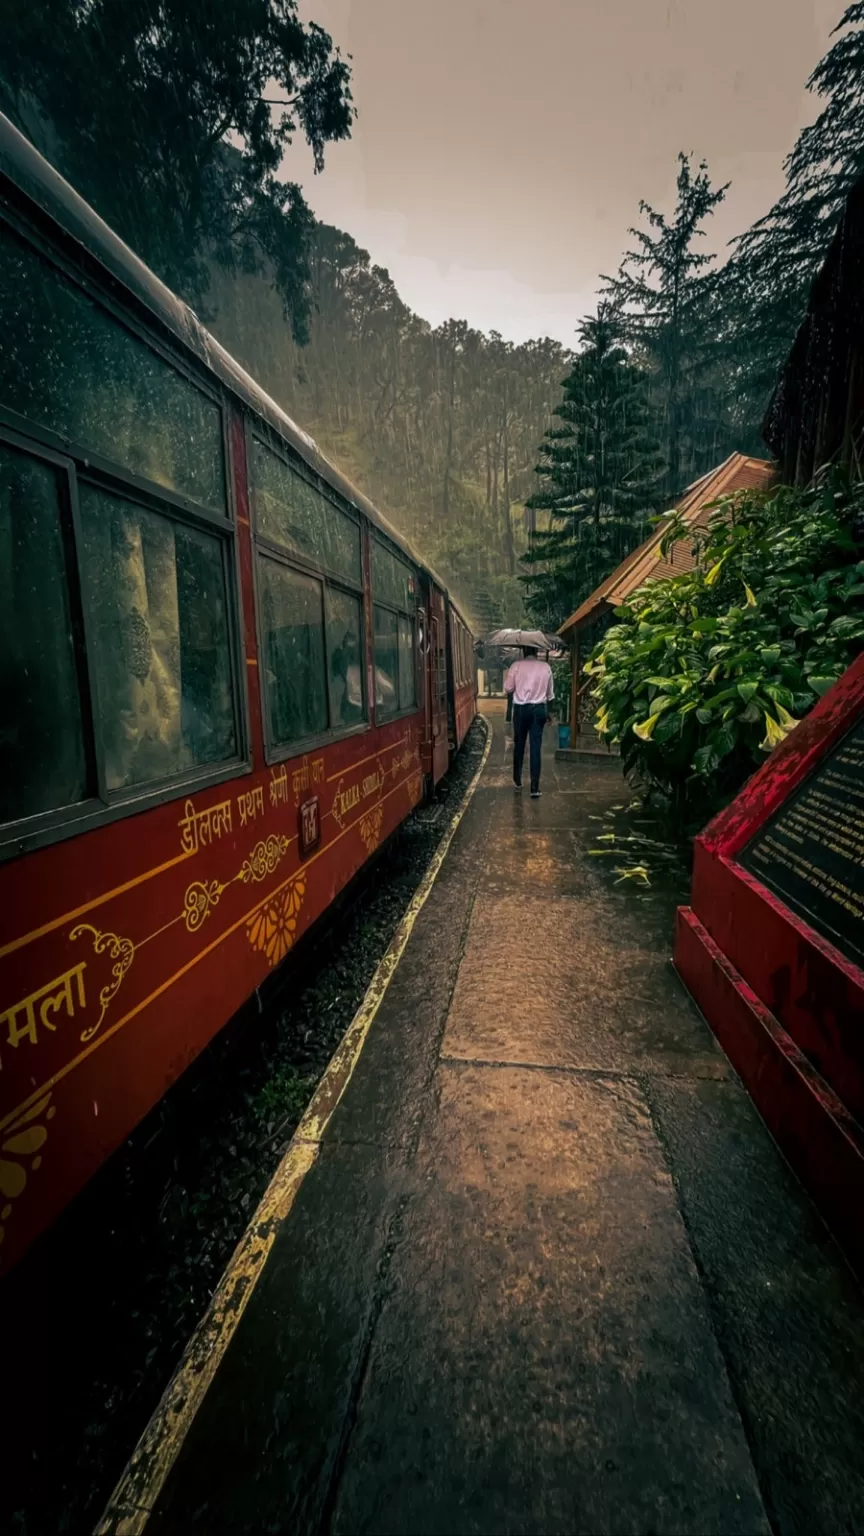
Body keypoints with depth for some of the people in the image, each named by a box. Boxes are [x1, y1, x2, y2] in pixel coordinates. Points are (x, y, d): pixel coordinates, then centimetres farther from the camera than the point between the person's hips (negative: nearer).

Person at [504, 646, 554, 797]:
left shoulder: (516, 666, -6)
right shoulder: (546, 667, 1)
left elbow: (508, 689, -5)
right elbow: (550, 693, 7)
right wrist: (548, 711, 20)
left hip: (521, 708, -1)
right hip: (539, 709, 1)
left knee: (519, 745, 15)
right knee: (536, 747, 0)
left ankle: (517, 780, 28)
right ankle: (535, 787, -4)